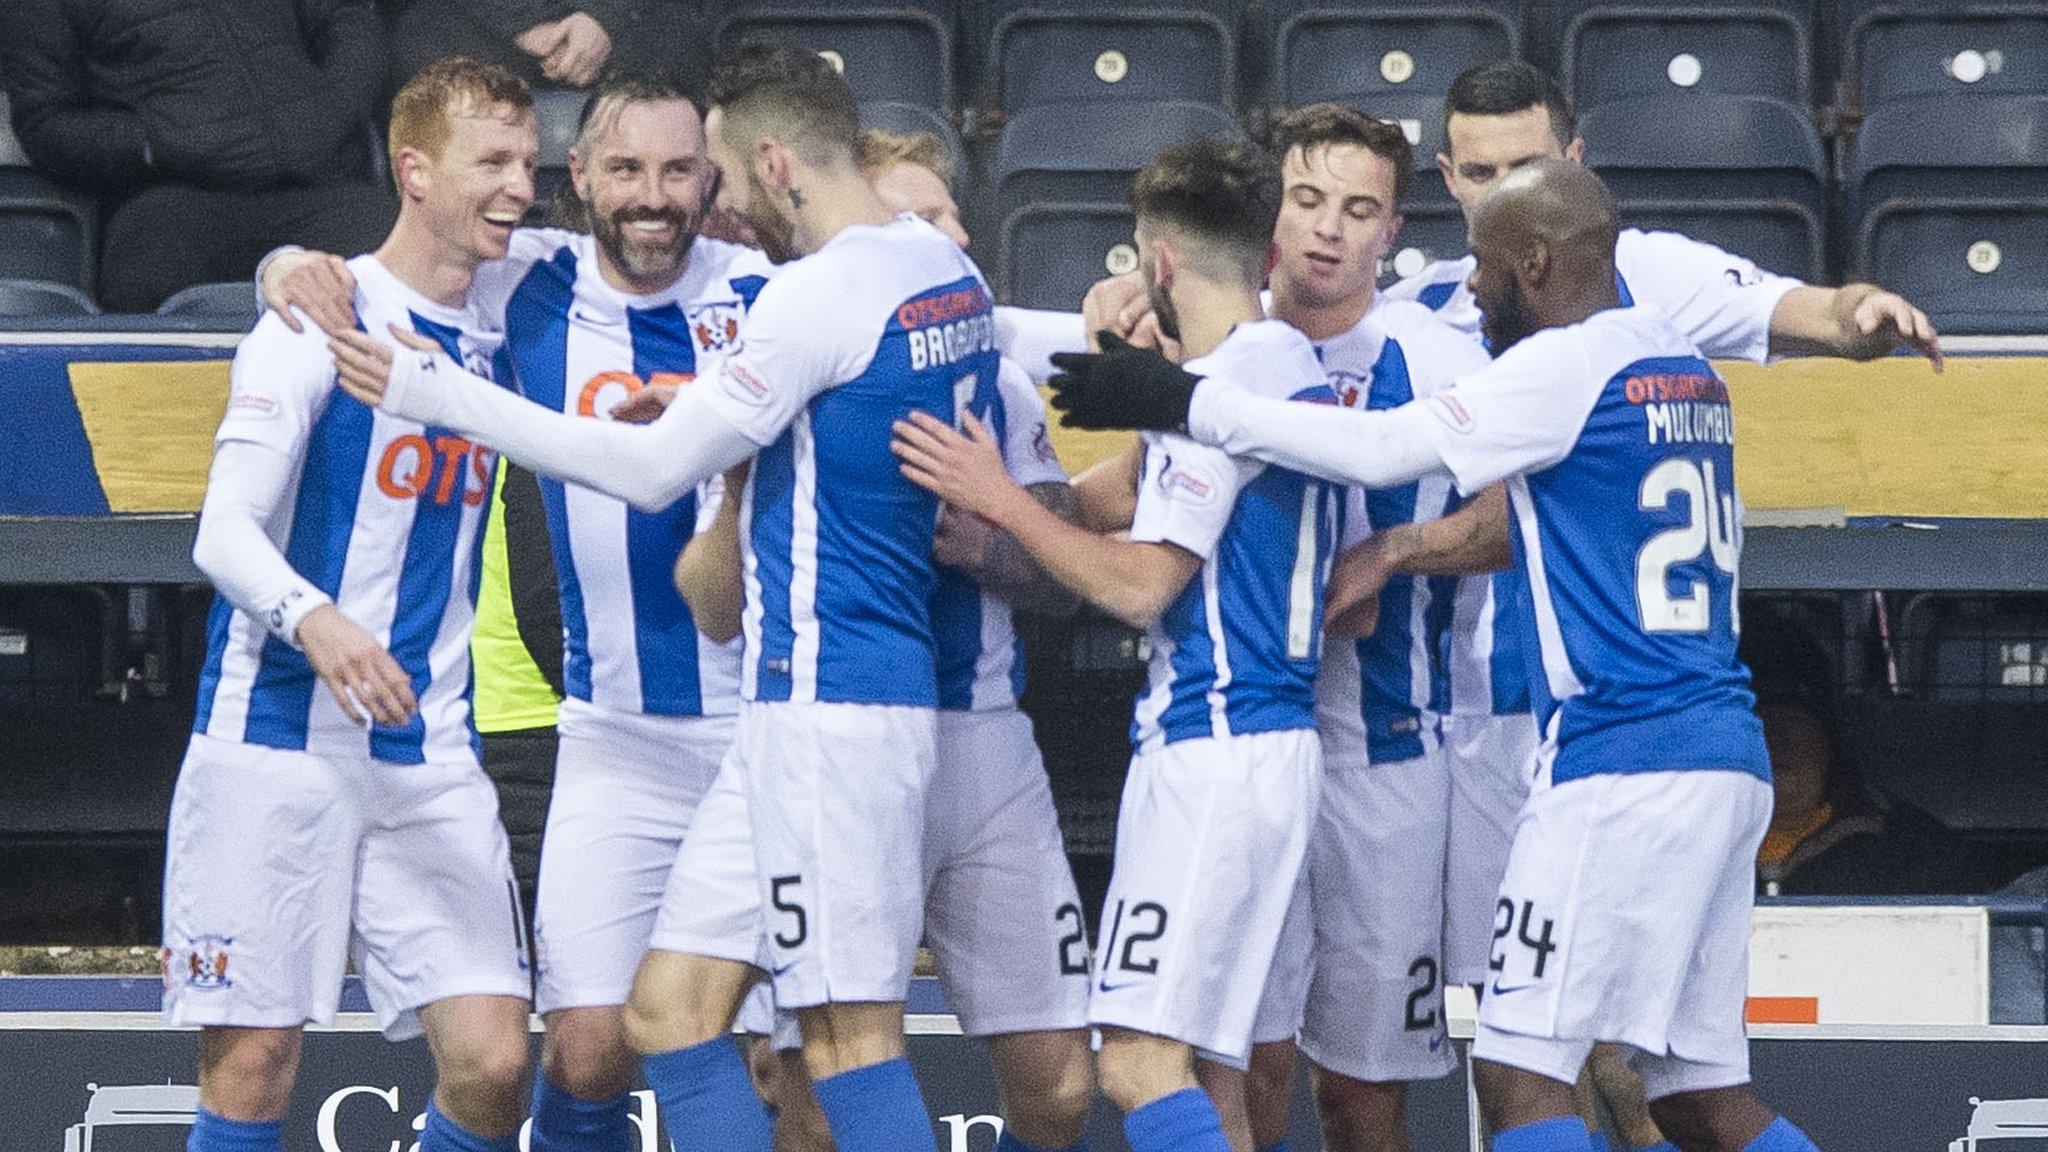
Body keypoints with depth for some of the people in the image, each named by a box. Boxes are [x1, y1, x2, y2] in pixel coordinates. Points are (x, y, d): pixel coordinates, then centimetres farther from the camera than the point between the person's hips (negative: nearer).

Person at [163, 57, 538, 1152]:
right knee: (251, 1060, -5)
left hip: (430, 760, 5)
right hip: (277, 742, -5)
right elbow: (224, 532, -13)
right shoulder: (321, 322, -6)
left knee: (492, 1063, -8)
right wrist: (311, 618, -33)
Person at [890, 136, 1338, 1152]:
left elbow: (1140, 587, -16)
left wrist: (999, 501, -9)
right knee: (1193, 1064, 12)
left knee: (1139, 1060, -13)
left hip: (1212, 748, -10)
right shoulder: (1299, 368, 15)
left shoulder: (1217, 385, -14)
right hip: (1280, 737, 10)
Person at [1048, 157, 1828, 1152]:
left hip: (1621, 758, -9)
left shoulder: (1566, 366, -9)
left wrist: (1185, 402, -7)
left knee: (1518, 1072, -7)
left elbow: (1382, 451, -12)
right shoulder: (1686, 369, 17)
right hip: (1724, 754, 9)